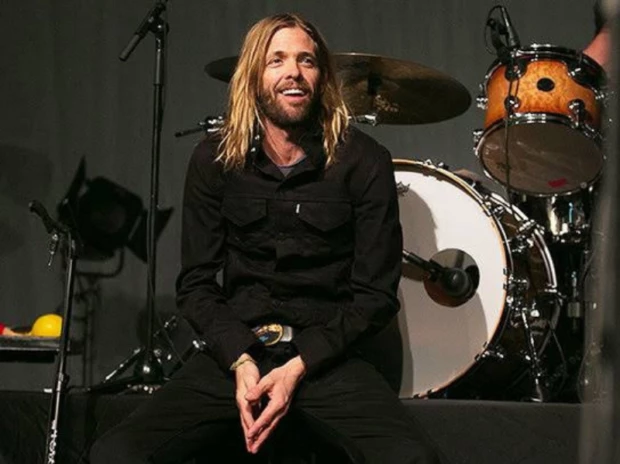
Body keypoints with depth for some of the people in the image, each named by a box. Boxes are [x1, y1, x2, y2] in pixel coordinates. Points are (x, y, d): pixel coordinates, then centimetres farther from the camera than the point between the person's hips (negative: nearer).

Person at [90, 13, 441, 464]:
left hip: (326, 355, -2)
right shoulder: (215, 159, 3)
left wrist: (299, 367, -15)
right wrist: (240, 361, -13)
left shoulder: (363, 162, -4)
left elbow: (375, 295, -3)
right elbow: (196, 284, 4)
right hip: (234, 351, 2)